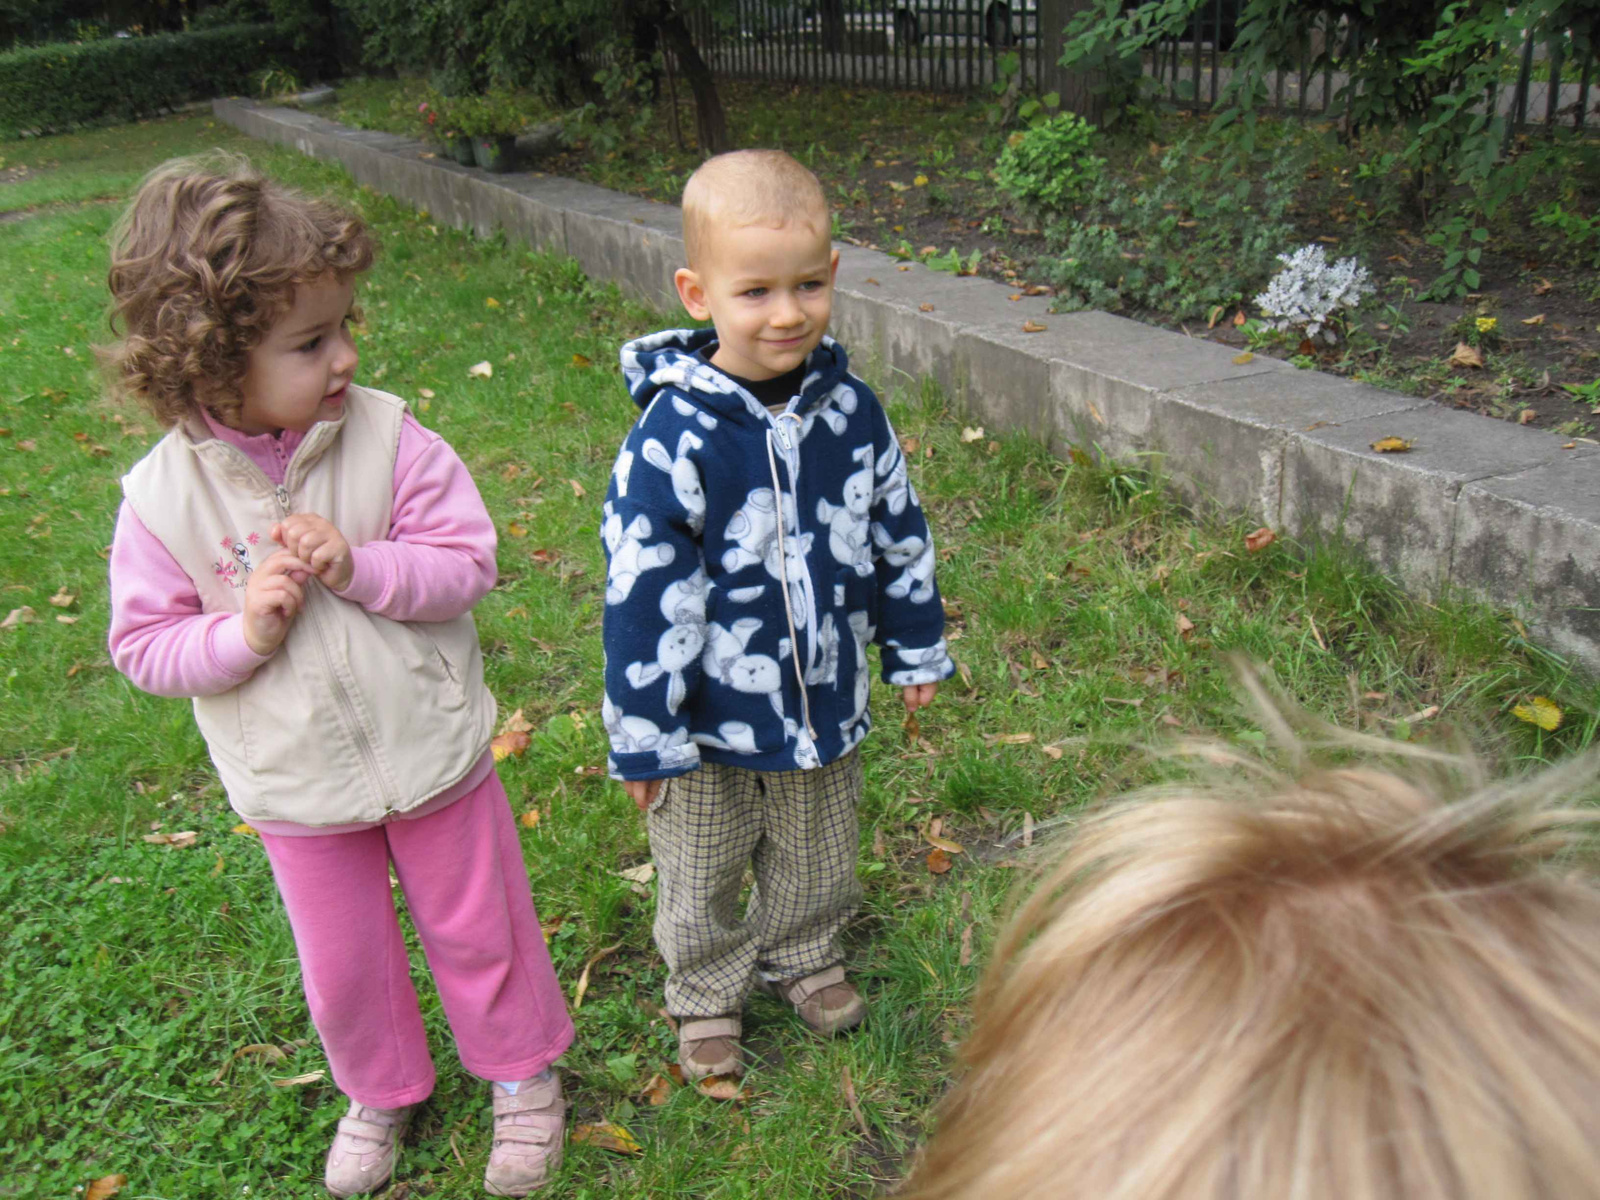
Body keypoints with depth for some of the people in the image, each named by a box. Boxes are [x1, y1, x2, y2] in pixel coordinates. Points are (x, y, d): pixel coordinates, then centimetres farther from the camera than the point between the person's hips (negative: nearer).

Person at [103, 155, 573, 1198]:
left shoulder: (385, 436, -16)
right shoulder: (164, 497, -15)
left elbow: (465, 563, -14)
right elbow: (145, 645, -7)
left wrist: (358, 566, -29)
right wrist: (242, 633, -25)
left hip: (431, 754, -1)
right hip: (296, 789, 1)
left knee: (479, 927, 17)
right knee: (344, 966, 20)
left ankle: (523, 1070, 44)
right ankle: (383, 1090, 49)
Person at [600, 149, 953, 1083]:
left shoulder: (850, 408, -9)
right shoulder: (675, 436, -24)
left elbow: (898, 533, 5)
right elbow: (641, 591, -19)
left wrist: (918, 647, 13)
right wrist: (643, 735, -13)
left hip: (827, 697, 4)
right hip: (712, 721, -4)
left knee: (818, 858, 26)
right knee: (704, 876, 19)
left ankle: (806, 957, 53)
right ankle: (707, 994, 45)